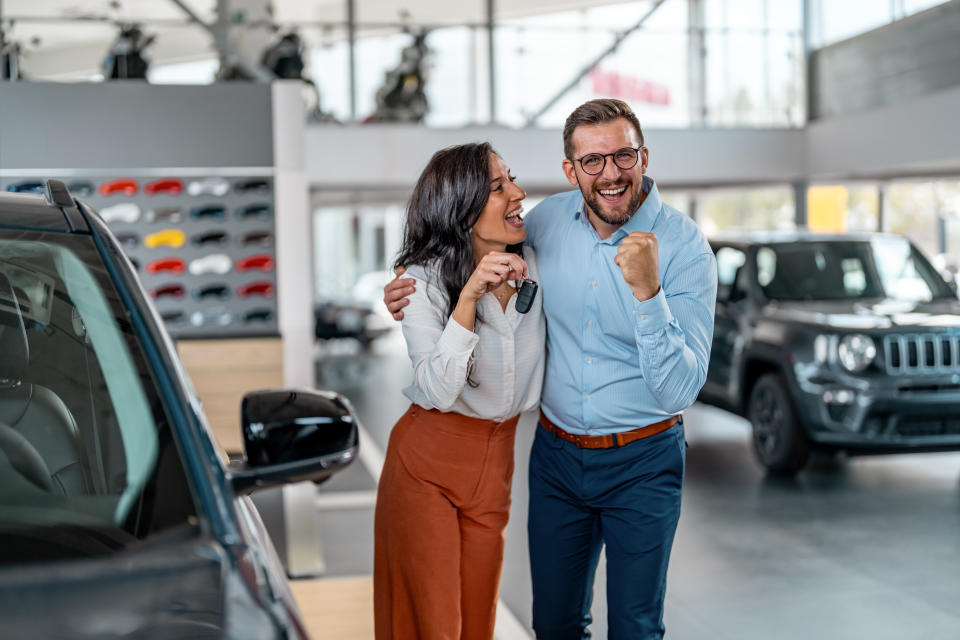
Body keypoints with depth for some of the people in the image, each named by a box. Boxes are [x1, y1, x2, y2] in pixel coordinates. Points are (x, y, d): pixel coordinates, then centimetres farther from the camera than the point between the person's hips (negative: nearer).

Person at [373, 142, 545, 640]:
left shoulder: (533, 264, -4)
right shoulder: (424, 281, -18)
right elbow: (437, 391, -28)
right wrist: (469, 296, -34)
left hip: (495, 461, 4)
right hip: (428, 458, -4)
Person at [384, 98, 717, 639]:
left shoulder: (685, 246, -16)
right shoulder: (548, 220, -5)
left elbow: (679, 390, -22)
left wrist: (647, 290, -33)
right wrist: (415, 296, -2)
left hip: (643, 464, -3)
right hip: (556, 453, 4)